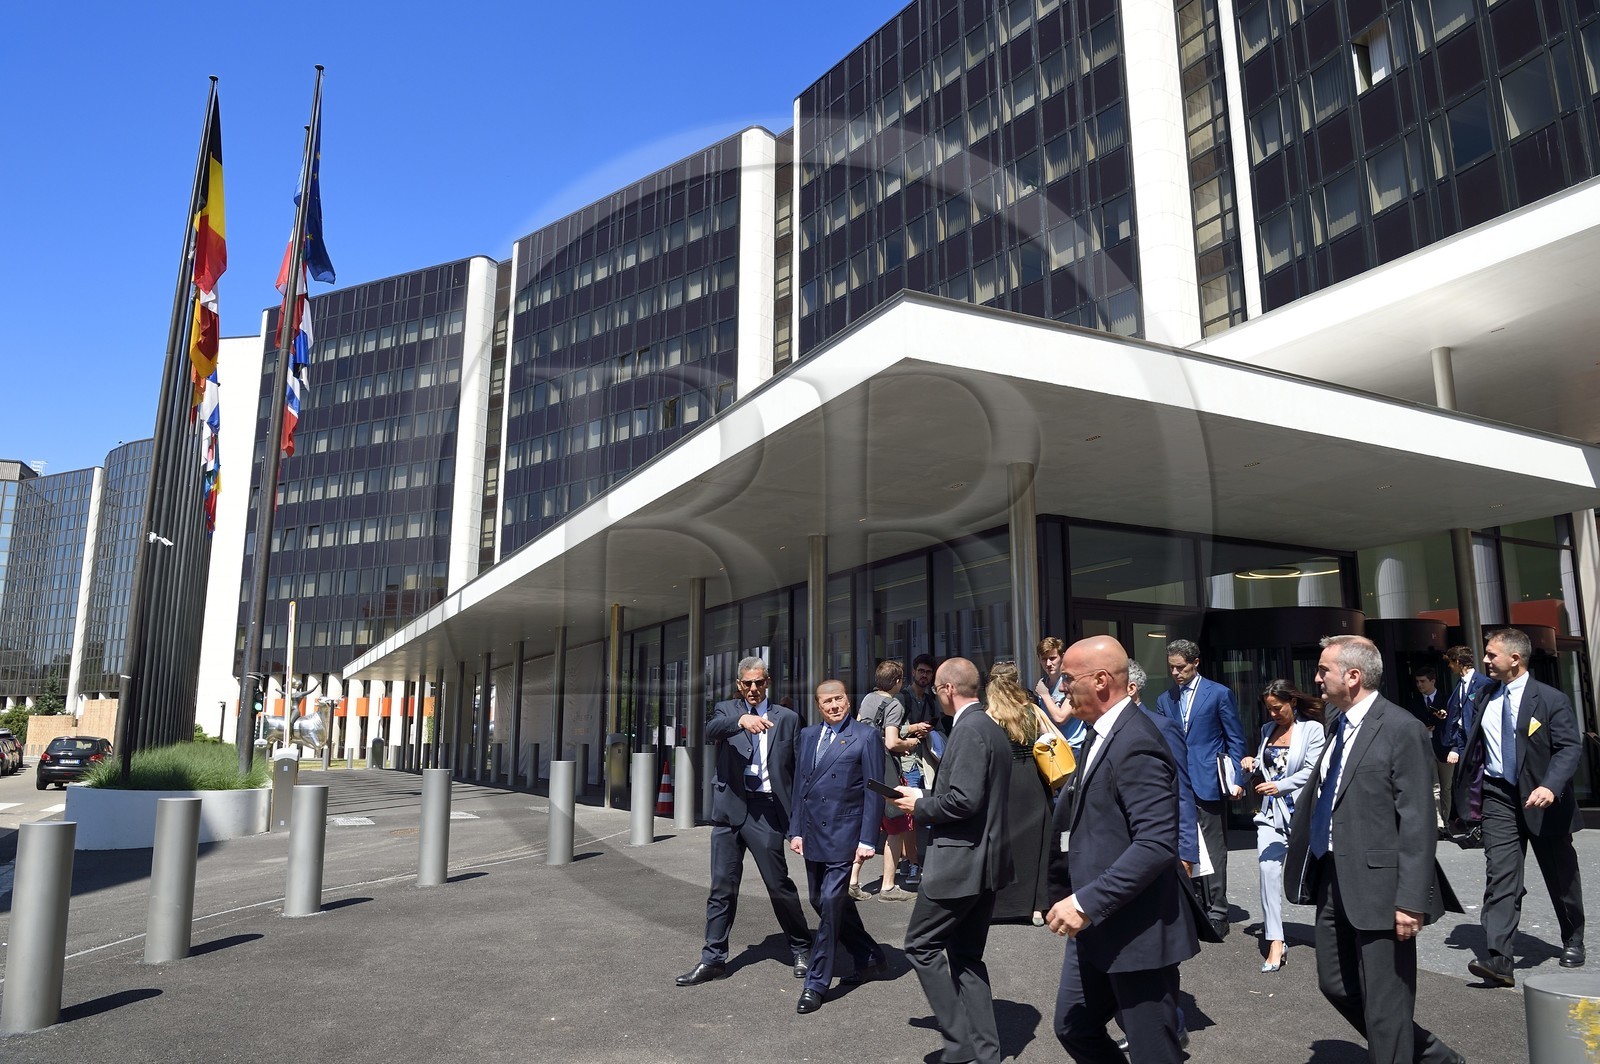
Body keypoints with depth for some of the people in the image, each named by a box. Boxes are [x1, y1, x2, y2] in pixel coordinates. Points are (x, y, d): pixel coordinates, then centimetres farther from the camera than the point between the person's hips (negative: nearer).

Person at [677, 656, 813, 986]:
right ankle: (713, 958, 19)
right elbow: (710, 730, -16)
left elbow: (796, 768, 6)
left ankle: (801, 949, 23)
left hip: (765, 810, -2)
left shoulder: (787, 718, 7)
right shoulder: (727, 710, 8)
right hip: (729, 808, 2)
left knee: (779, 884, 3)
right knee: (722, 887, 8)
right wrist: (741, 720, -36)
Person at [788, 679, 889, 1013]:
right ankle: (869, 958, 33)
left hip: (843, 834, -7)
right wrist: (796, 830, 10)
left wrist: (867, 840, -12)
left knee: (831, 903, -7)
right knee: (821, 901, 14)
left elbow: (874, 792, -8)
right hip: (812, 834, 7)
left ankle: (817, 984, 6)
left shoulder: (866, 736, -6)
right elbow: (799, 785, 15)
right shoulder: (808, 735, 11)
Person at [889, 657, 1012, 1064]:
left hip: (960, 861, -10)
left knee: (921, 946, 2)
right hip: (983, 860, 10)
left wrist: (920, 806, -10)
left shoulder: (969, 730, -18)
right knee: (966, 957, 15)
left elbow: (964, 800, -26)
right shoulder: (990, 727, 13)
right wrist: (927, 800, 13)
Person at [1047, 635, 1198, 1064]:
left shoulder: (1136, 744, -21)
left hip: (1135, 930, -9)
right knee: (1073, 1028, 18)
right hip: (1095, 927, 10)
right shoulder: (1099, 734, 10)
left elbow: (1157, 844, -28)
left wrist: (1086, 902, -28)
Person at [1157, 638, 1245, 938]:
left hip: (1208, 784, -5)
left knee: (1213, 851, -1)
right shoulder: (1164, 700, 12)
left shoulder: (1219, 694, -1)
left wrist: (1236, 779, -8)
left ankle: (1216, 913, 8)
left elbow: (1236, 740, 0)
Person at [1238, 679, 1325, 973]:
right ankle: (1276, 942, -8)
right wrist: (1253, 763, 4)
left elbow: (1311, 771, -12)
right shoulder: (1267, 730, 14)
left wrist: (1280, 786, -22)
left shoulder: (1312, 729, -5)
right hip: (1272, 812, 4)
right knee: (1268, 870, -9)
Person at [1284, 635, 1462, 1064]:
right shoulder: (1337, 722, 9)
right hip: (1334, 880, 9)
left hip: (1377, 883, -9)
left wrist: (1412, 900, -19)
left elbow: (1418, 822, -17)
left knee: (1384, 1000, 4)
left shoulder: (1401, 729, -15)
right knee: (1336, 984, 19)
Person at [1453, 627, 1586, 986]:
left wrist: (1551, 786, -30)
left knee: (1561, 875, 16)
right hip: (1498, 796, 3)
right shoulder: (1483, 699, 6)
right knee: (1499, 874, -8)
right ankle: (1498, 959, -14)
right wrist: (1471, 793, 10)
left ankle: (1573, 942, 41)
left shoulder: (1551, 700, -9)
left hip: (1542, 798, -3)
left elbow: (1569, 747, -15)